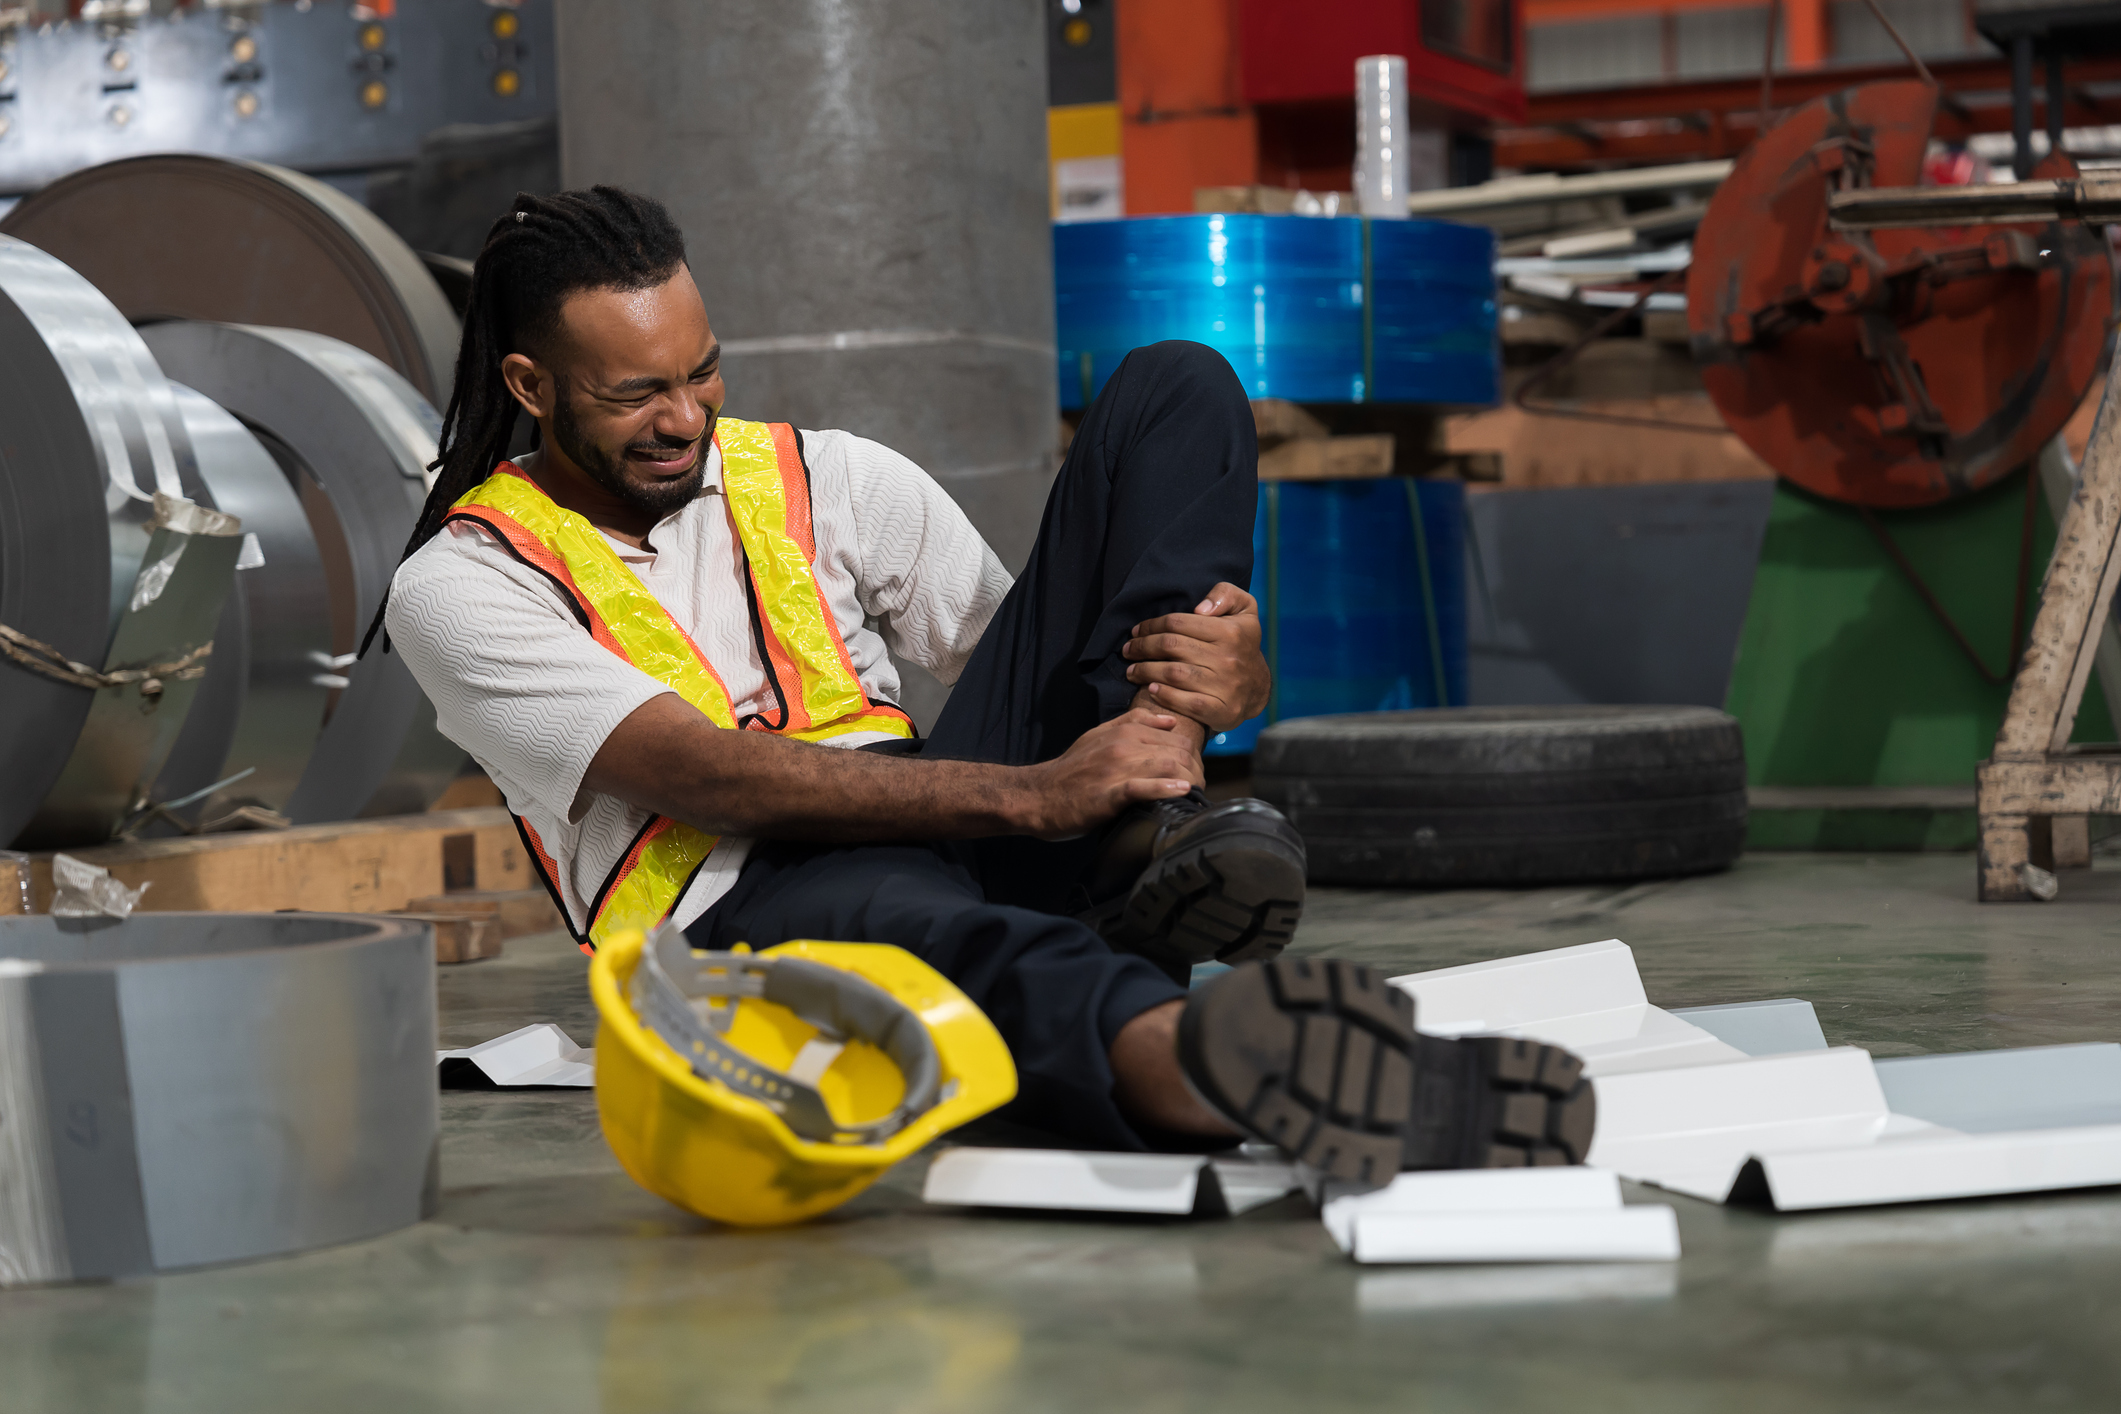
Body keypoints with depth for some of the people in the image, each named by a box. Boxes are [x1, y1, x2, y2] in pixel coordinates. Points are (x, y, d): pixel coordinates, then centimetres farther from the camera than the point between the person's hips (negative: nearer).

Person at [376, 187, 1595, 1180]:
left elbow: (1037, 673, 14)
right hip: (742, 905, -5)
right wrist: (1030, 795, -26)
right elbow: (709, 777, -14)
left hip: (963, 826, 6)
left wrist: (1222, 675, -12)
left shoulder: (827, 482, 17)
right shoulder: (460, 588, 2)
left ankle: (1143, 837, -26)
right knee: (895, 916, -47)